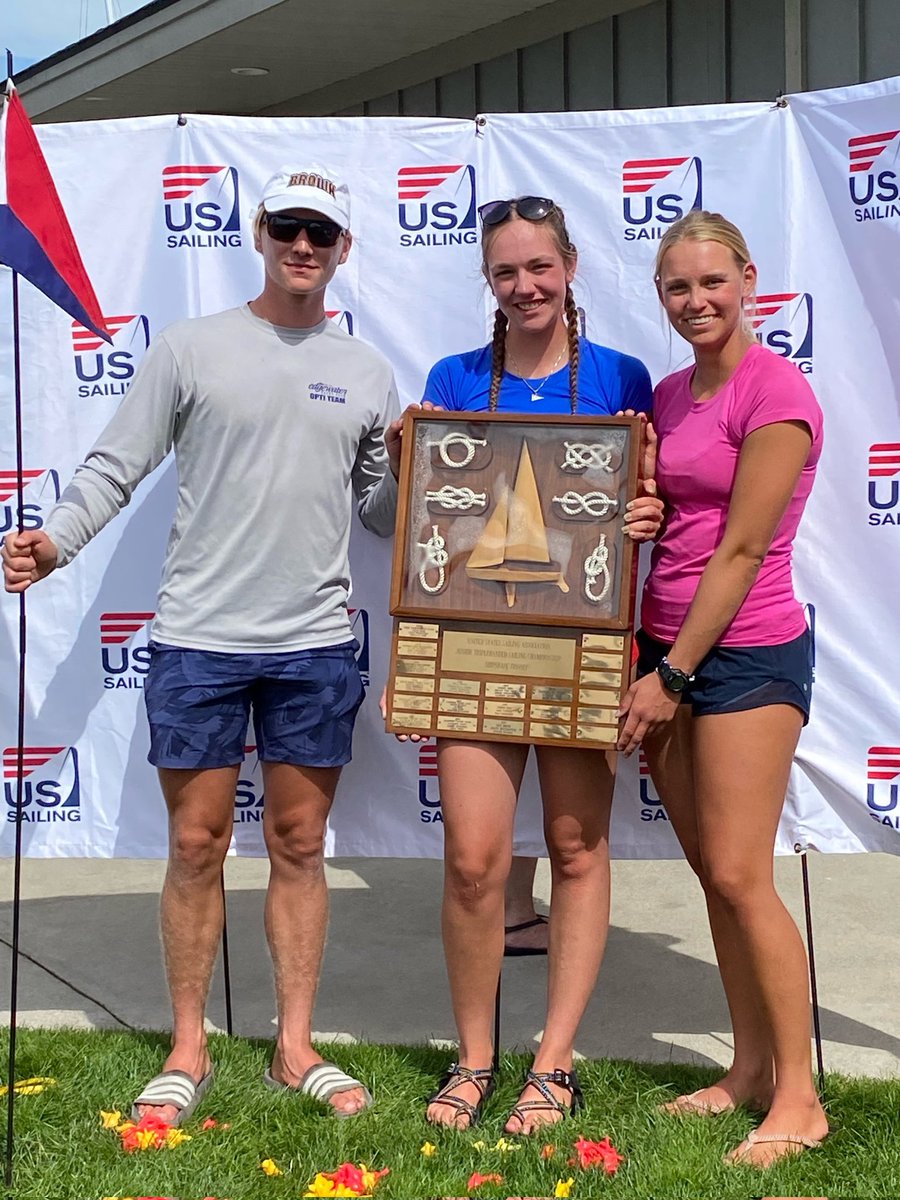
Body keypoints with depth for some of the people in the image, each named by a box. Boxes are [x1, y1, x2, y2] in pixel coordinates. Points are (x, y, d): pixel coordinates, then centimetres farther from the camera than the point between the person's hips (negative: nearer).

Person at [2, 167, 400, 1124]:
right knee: (196, 845, 6)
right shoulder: (190, 348, 2)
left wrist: (406, 468, -4)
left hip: (316, 645, 2)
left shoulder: (367, 374, 11)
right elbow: (114, 468, -1)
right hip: (197, 639, -2)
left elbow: (383, 518, 15)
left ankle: (295, 1047, 22)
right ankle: (188, 1051, 21)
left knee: (299, 845, 10)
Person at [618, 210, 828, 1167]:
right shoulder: (668, 396, 12)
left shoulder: (775, 392, -12)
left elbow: (741, 549, -15)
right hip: (666, 651, 8)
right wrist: (650, 664, 6)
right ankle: (750, 1067, 24)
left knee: (739, 876, -6)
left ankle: (798, 1097, 7)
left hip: (745, 651, -8)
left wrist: (674, 674, -14)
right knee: (711, 872, 12)